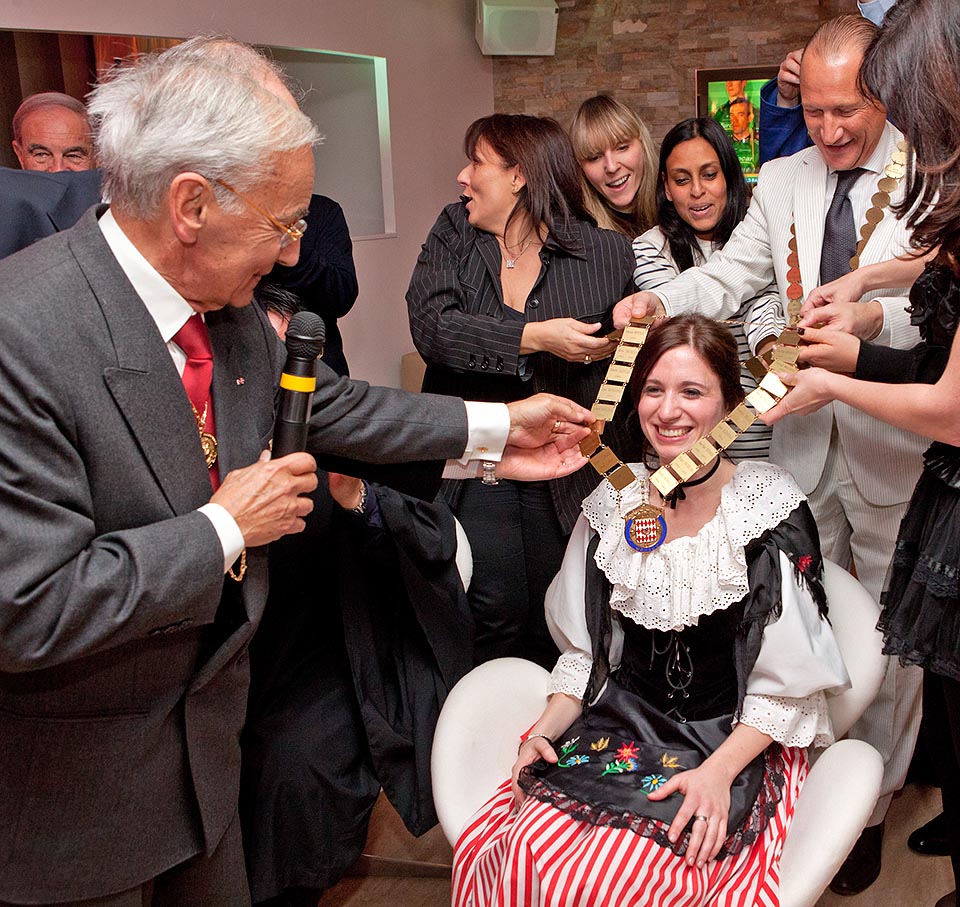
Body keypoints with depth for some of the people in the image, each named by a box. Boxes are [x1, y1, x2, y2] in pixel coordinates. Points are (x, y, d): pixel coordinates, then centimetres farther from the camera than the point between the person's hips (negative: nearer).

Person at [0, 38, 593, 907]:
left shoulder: (228, 309, -7)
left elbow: (330, 405, 9)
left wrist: (494, 428, 9)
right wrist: (227, 527, -24)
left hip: (203, 719, 7)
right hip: (71, 781, -6)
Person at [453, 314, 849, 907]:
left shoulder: (772, 512, -8)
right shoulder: (613, 506, 4)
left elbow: (787, 685, -6)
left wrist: (718, 772, -18)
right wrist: (547, 729, -4)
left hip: (737, 744, -3)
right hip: (619, 729, 4)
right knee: (525, 857, -23)